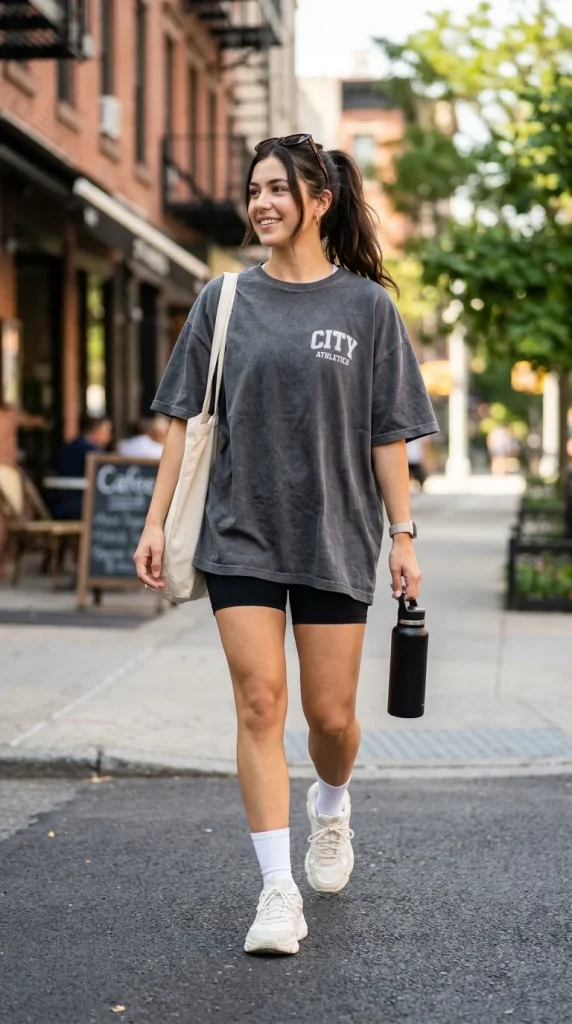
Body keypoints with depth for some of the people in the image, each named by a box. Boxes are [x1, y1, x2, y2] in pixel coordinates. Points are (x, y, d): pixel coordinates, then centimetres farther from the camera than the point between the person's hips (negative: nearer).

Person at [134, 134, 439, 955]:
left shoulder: (366, 304, 1)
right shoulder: (225, 301, 5)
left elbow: (387, 433, 2)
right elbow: (185, 417, 6)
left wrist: (403, 535, -1)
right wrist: (157, 522, 1)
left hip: (336, 535, -1)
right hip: (241, 533, 1)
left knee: (330, 714, 5)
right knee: (260, 702, -7)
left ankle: (331, 809, 39)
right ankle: (278, 890, -1)